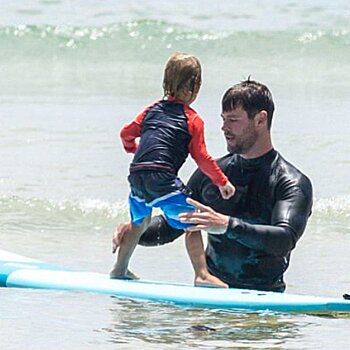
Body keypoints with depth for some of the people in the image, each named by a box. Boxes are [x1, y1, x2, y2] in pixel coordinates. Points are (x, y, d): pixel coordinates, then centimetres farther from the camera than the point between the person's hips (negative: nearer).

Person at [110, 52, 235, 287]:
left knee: (139, 221, 27)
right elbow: (201, 157, 1)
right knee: (190, 221, -4)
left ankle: (120, 268, 38)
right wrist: (222, 182, 10)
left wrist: (133, 149, 47)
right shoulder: (193, 120, 4)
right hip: (162, 177, -6)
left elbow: (127, 133, 24)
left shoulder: (153, 110, 19)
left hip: (136, 174, 6)